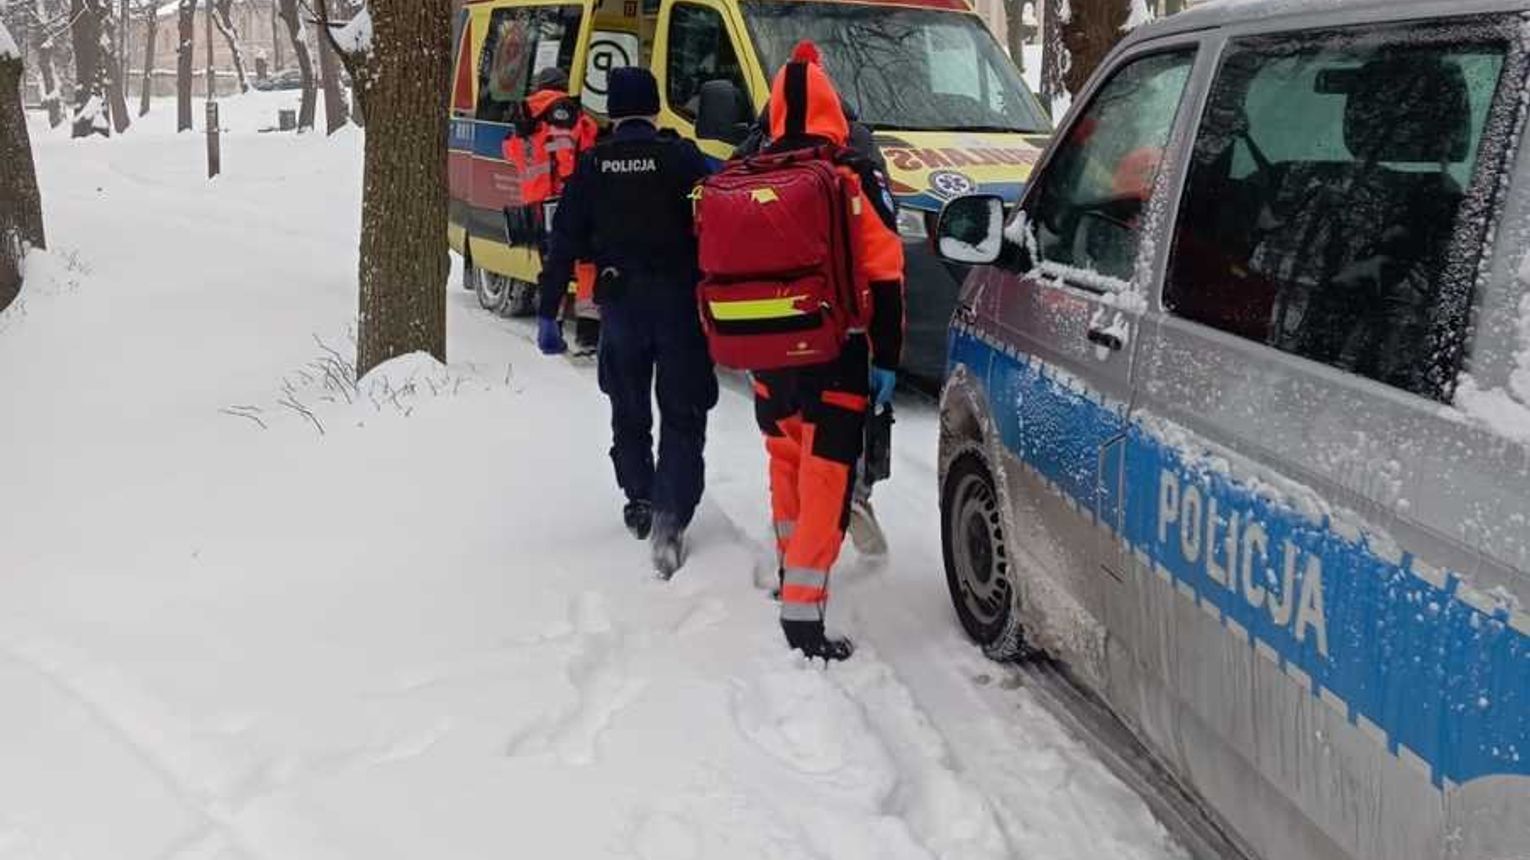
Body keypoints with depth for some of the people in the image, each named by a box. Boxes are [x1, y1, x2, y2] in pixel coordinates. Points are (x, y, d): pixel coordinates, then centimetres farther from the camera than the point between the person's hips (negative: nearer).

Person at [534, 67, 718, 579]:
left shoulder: (592, 166, 3)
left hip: (619, 302, 3)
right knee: (683, 415, 1)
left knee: (628, 411, 20)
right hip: (678, 302, -2)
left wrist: (548, 312, 7)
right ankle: (670, 514, -14)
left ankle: (640, 503, 29)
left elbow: (564, 243, 3)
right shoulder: (682, 159, -5)